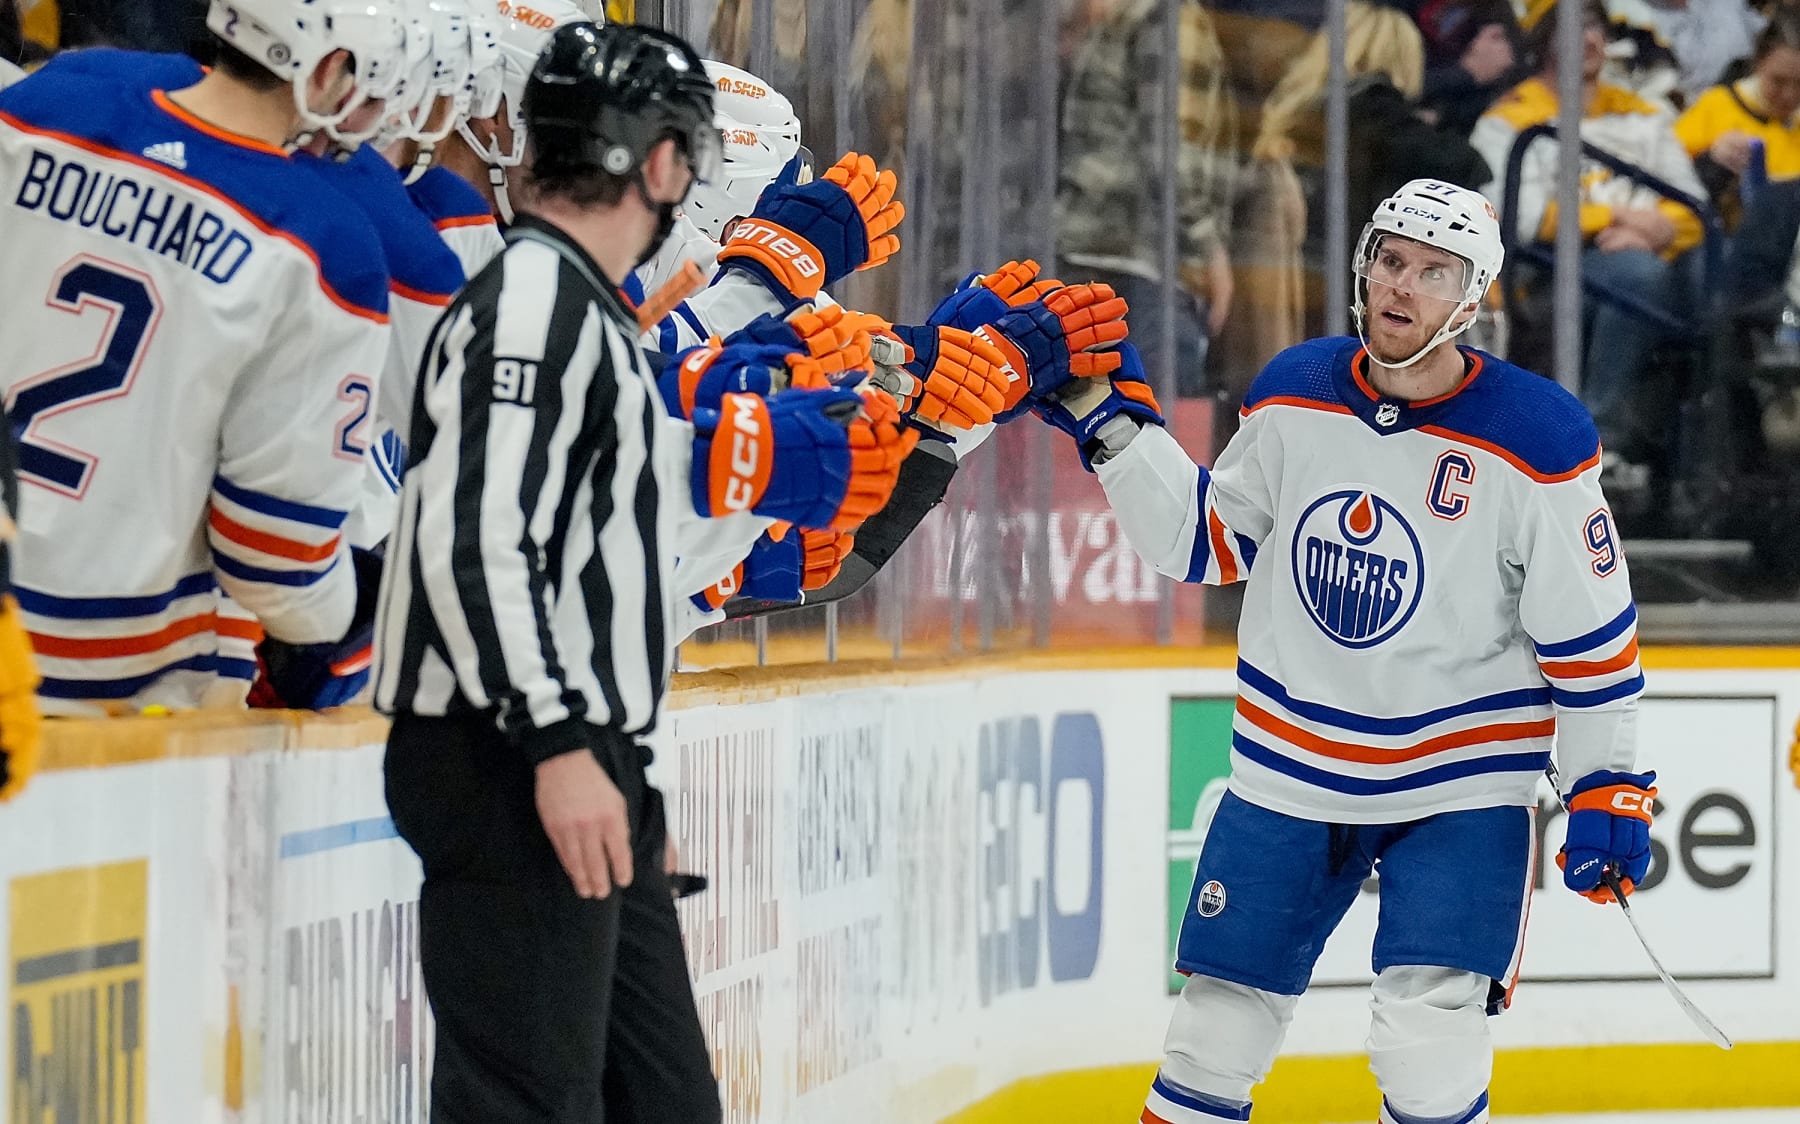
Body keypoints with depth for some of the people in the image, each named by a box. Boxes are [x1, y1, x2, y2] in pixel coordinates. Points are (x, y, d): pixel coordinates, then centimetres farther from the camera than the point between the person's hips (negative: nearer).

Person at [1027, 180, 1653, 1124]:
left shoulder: (1533, 440, -14)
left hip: (1460, 790, -4)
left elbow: (1591, 635, -8)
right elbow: (1205, 541, 10)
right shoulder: (1294, 396, -2)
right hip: (1288, 775, 4)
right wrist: (1109, 423, 0)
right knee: (1214, 1035, 9)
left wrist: (1608, 793, -9)